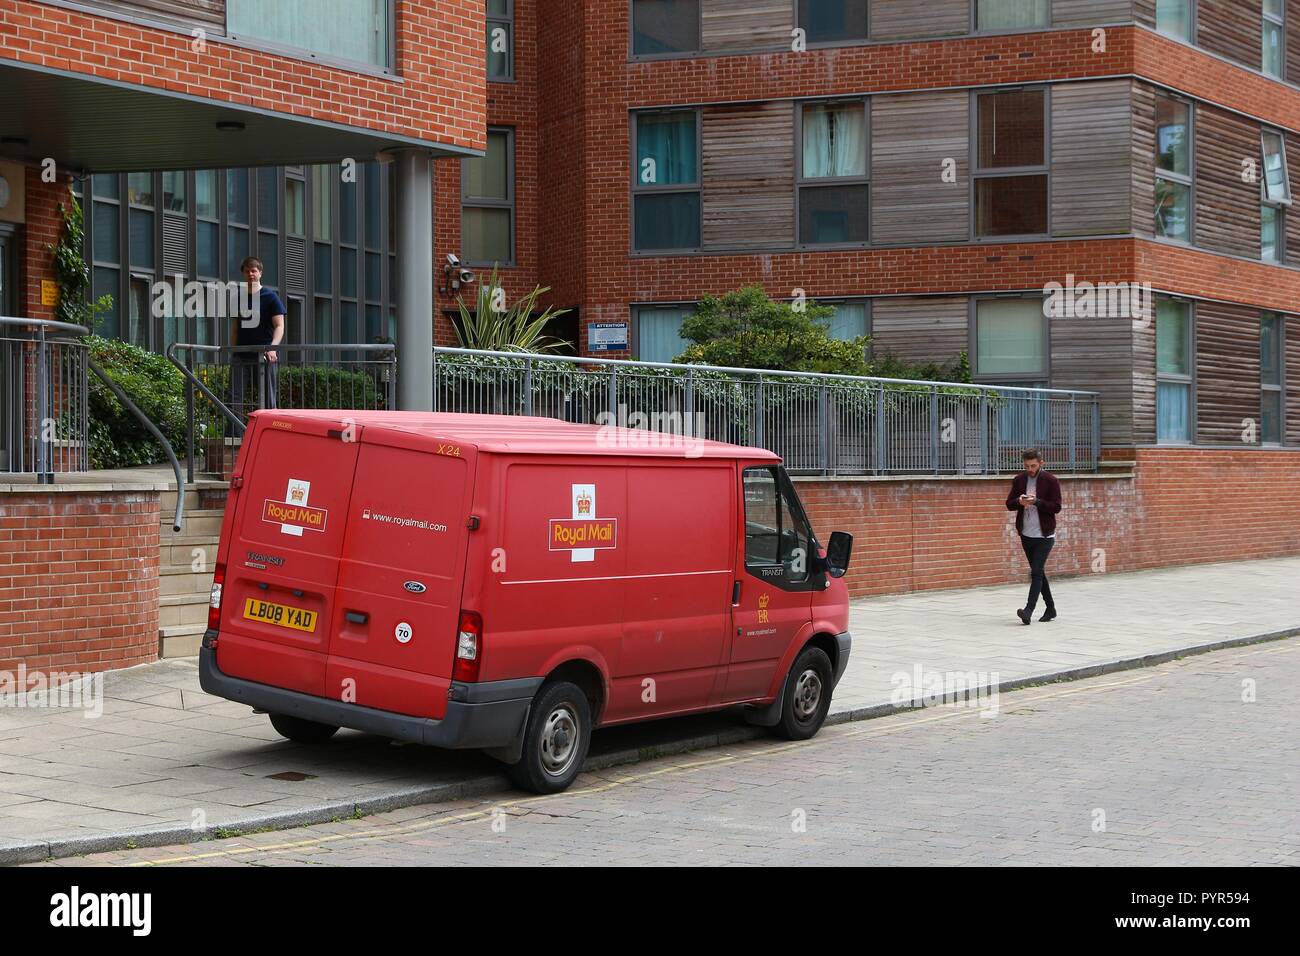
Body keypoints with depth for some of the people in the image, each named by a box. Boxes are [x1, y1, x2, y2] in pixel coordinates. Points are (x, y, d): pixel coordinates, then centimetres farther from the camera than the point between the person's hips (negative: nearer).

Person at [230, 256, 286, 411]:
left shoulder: (270, 297, 2)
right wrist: (232, 351, 9)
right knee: (234, 396, -6)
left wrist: (273, 348, -20)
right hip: (241, 356, 4)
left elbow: (279, 326, -4)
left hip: (263, 356, -4)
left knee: (267, 398, -1)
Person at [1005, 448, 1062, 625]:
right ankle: (1050, 609, 24)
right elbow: (1009, 504, 6)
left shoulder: (1051, 481, -7)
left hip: (1044, 535, -5)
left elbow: (1056, 507, -11)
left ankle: (1028, 610, -20)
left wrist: (1036, 501, -24)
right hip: (1026, 534, 5)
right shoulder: (1019, 480, 5)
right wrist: (1020, 501, -16)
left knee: (1036, 572, -13)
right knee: (1038, 572, 13)